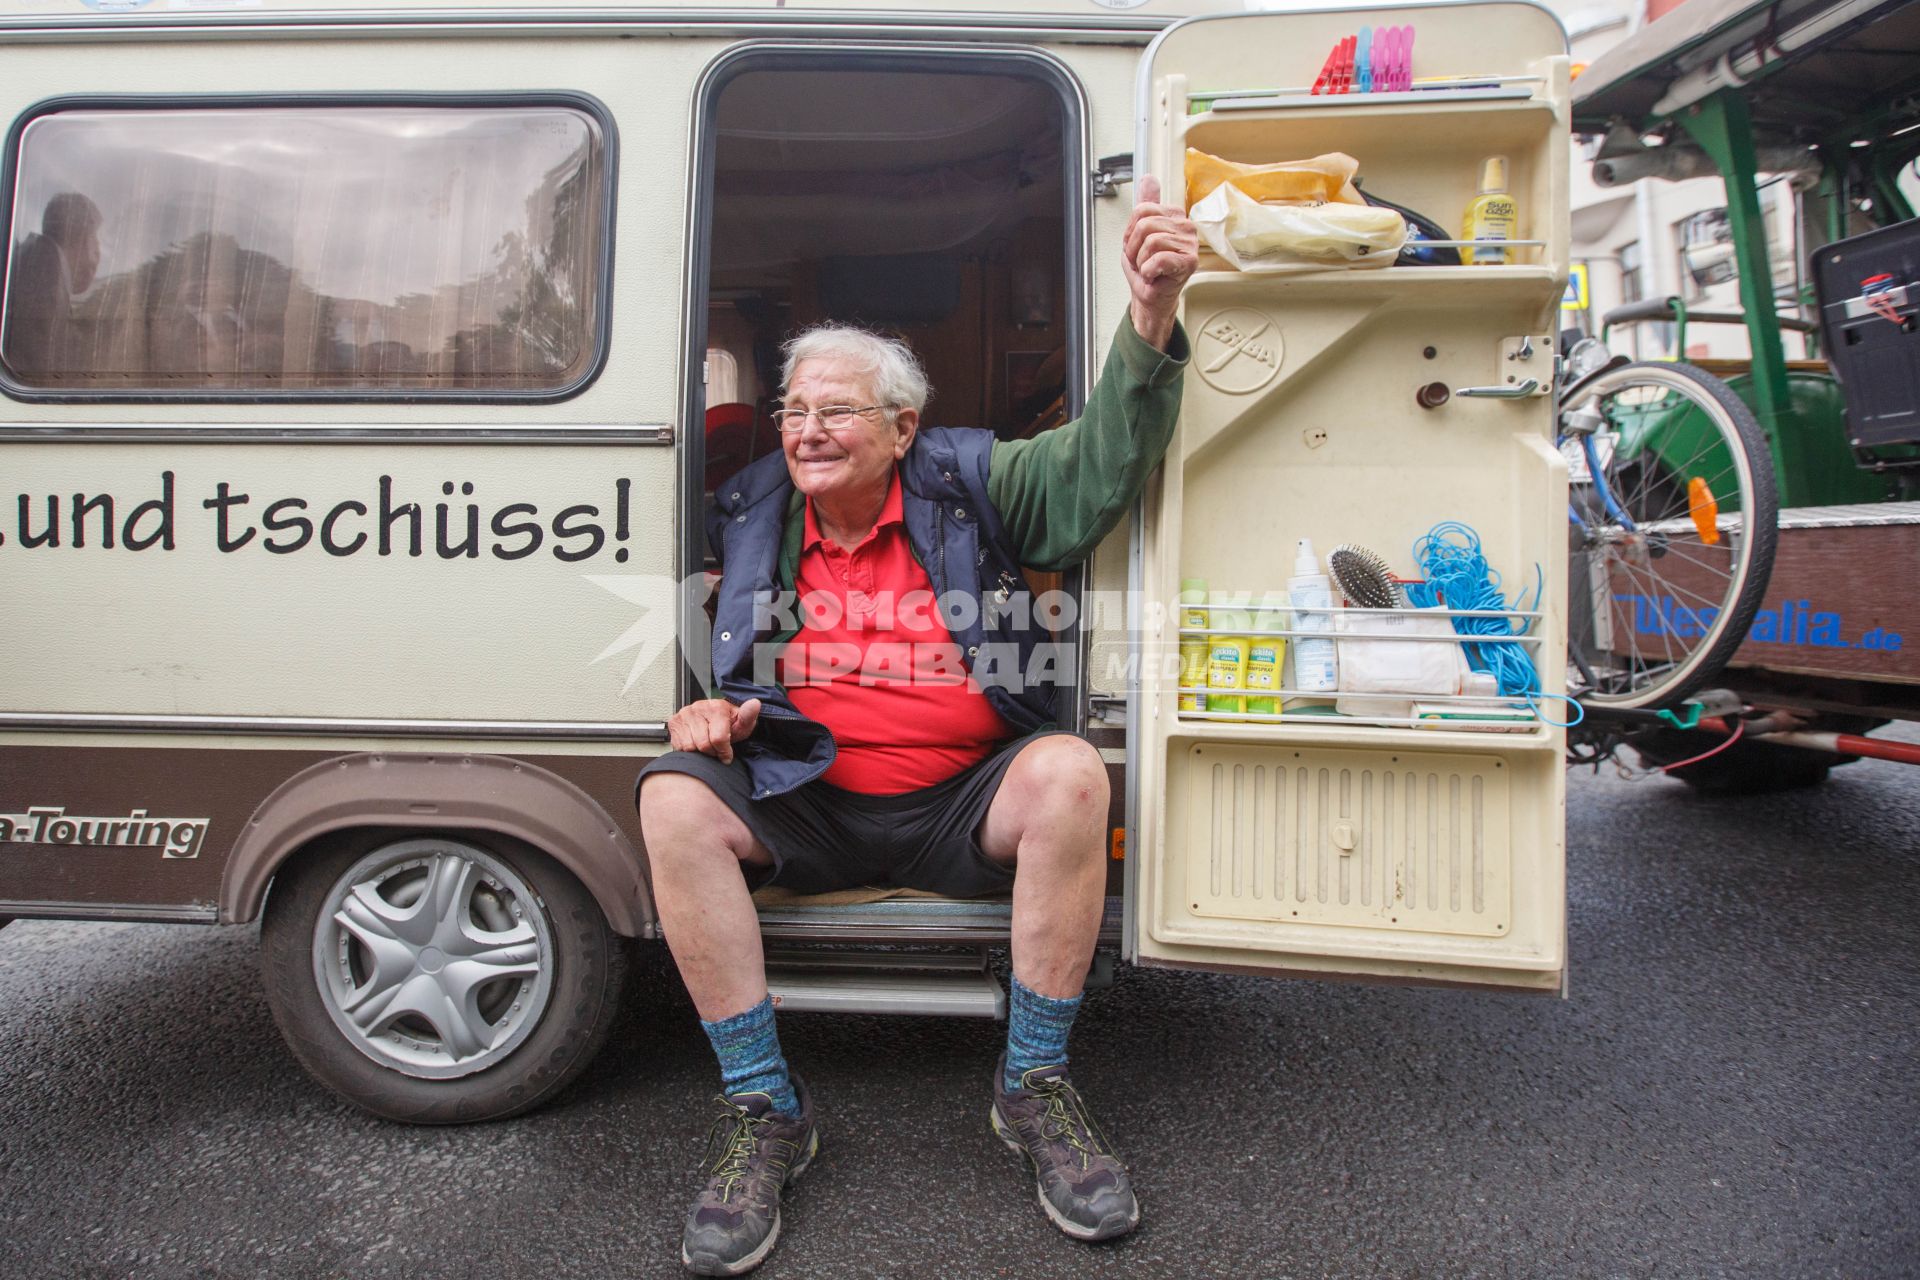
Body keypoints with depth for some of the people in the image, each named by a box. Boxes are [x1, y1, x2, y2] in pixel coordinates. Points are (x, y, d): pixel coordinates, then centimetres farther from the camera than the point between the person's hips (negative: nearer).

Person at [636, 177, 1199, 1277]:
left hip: (963, 803, -1)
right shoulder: (749, 513, 9)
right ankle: (765, 1112, -13)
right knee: (673, 801, -24)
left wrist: (1152, 317, -26)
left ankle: (1036, 1089, -12)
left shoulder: (967, 482, 3)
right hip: (806, 806, 2)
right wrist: (701, 704, -4)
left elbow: (1101, 468, -11)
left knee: (1071, 774, -31)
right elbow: (693, 634, 20)